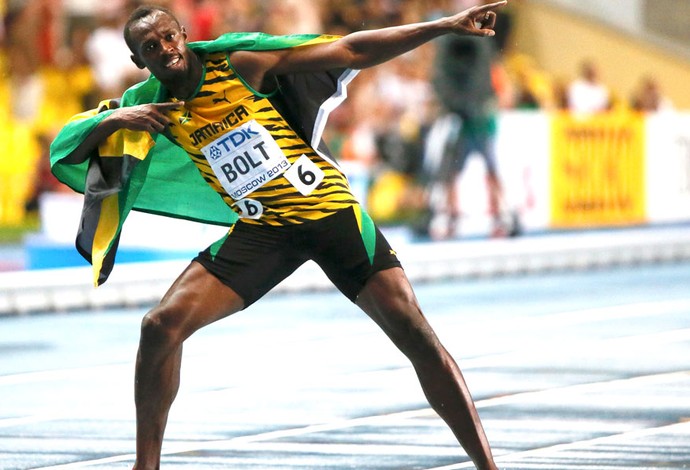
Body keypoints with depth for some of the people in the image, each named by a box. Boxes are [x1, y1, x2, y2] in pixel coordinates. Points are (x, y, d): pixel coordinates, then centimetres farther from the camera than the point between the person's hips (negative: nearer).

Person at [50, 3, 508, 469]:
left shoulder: (238, 62, -8)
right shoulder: (147, 104, 3)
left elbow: (352, 51, -9)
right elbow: (64, 148, 2)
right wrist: (113, 120, -18)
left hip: (330, 208, -3)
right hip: (259, 231, 3)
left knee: (415, 332, -13)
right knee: (161, 327, -11)